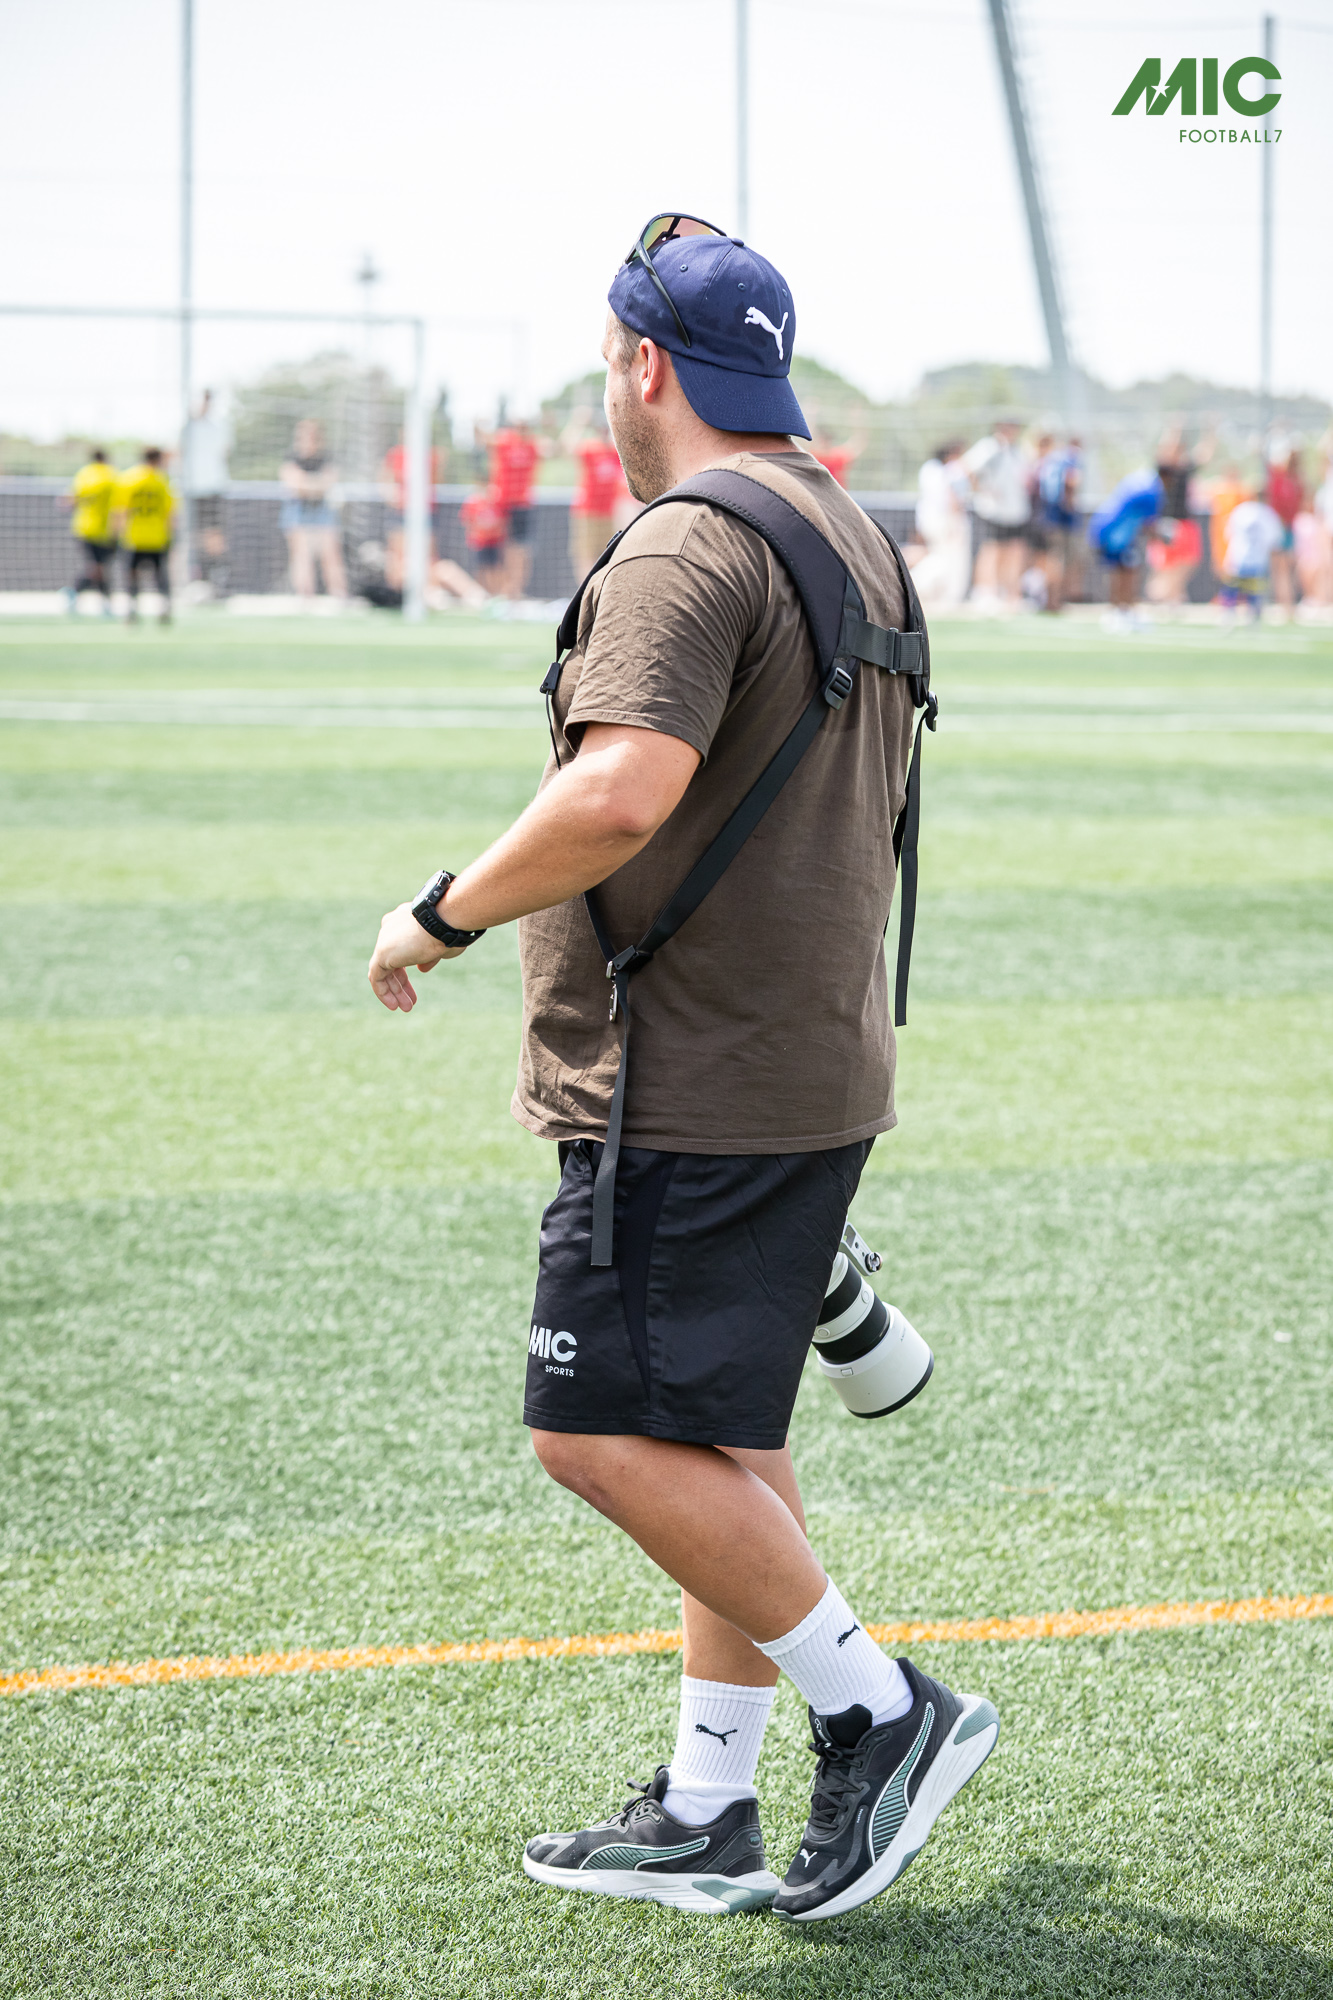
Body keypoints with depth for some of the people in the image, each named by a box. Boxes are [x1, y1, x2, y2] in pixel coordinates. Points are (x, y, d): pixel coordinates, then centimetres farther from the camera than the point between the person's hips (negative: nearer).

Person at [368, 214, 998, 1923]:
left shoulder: (688, 548, -16)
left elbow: (621, 794, -30)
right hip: (817, 1072, 10)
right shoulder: (855, 536, 16)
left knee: (607, 1434, -7)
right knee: (719, 1442, 13)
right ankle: (706, 1813, 18)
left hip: (690, 1093, -10)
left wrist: (446, 912, -17)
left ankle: (881, 1711, -2)